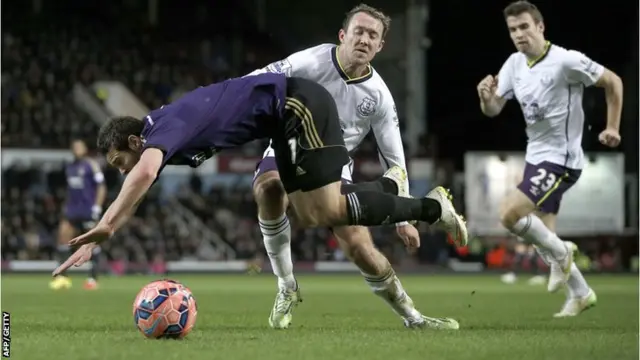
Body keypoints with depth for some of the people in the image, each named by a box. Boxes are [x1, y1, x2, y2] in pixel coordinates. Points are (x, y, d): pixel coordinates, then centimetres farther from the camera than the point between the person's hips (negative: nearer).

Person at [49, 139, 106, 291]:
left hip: (88, 210, -6)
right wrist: (66, 207, 19)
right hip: (72, 210, 6)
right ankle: (62, 277, -3)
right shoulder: (69, 167, 16)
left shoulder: (92, 165, -3)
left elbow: (101, 187, -5)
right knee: (63, 235, -6)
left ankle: (93, 278, 4)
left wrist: (97, 207, -14)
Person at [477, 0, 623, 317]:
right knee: (543, 235, 10)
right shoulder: (514, 64, 3)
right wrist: (486, 97, -17)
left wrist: (612, 128, -6)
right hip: (536, 157, 8)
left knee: (509, 214, -22)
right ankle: (580, 294, 27)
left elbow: (613, 82, -7)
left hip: (561, 160, -8)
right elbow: (493, 110, 6)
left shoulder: (566, 61, -18)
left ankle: (560, 253, 1)